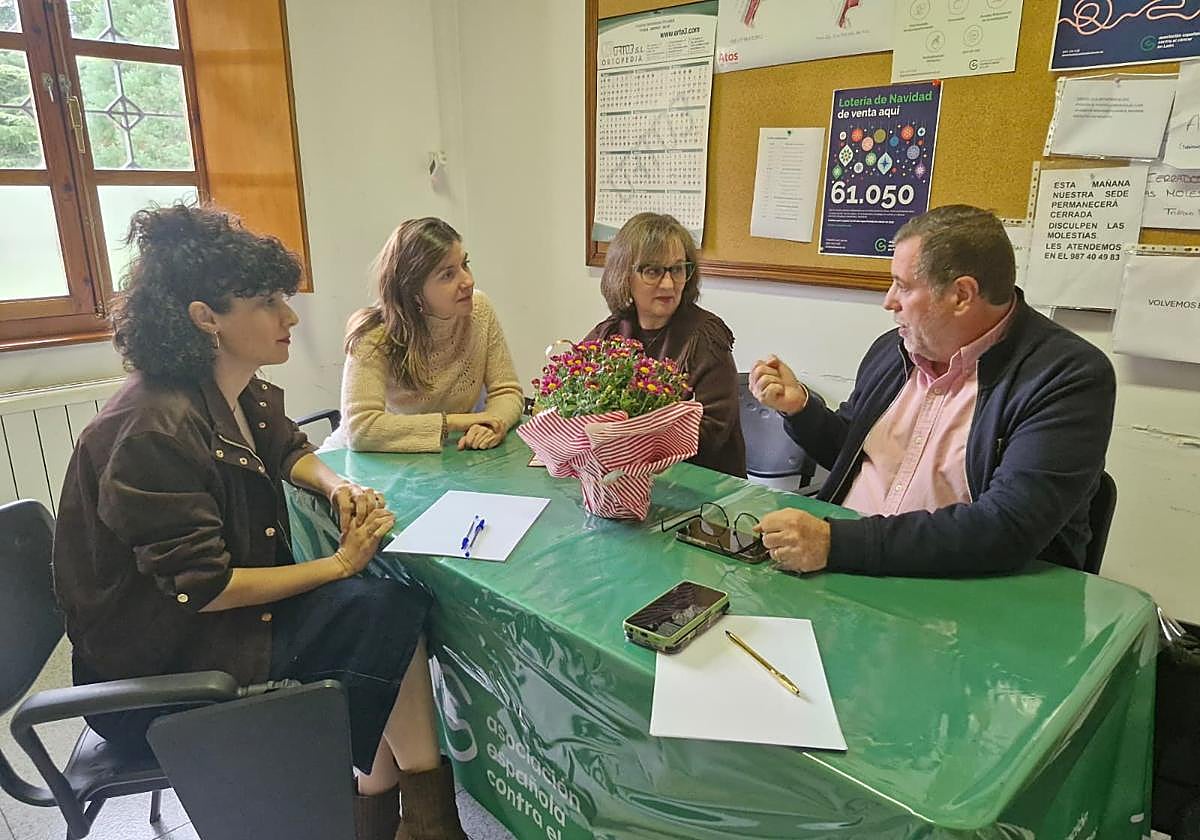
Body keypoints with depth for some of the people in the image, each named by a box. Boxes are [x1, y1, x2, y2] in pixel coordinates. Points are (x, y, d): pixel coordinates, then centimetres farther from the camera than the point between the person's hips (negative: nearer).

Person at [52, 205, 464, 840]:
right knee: (391, 614, -18)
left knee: (397, 607, -11)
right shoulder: (154, 431, -27)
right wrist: (338, 565, -19)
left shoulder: (247, 395, 0)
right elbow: (199, 589, -26)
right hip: (152, 670, -8)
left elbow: (289, 450, 20)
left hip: (233, 602, 8)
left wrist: (336, 486, -3)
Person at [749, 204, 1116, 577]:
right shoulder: (891, 349, 8)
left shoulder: (1071, 376, -13)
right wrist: (799, 407, 2)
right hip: (840, 575, 6)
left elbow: (1008, 529, -24)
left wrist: (838, 543, -29)